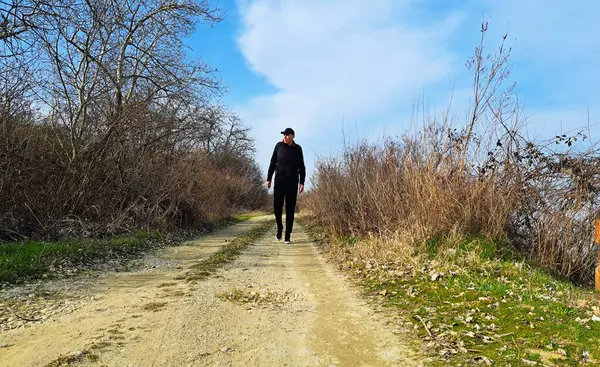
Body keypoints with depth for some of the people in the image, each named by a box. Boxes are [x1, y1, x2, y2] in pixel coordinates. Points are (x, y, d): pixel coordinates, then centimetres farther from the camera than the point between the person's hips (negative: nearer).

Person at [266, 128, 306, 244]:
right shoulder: (279, 146, 2)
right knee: (277, 205, -12)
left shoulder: (298, 149, 3)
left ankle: (288, 236, 3)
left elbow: (302, 167, 5)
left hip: (292, 182, 0)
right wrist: (268, 179, -2)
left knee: (290, 209, -2)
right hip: (279, 181, 0)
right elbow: (272, 163, 4)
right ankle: (279, 226, 17)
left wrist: (302, 183, -5)